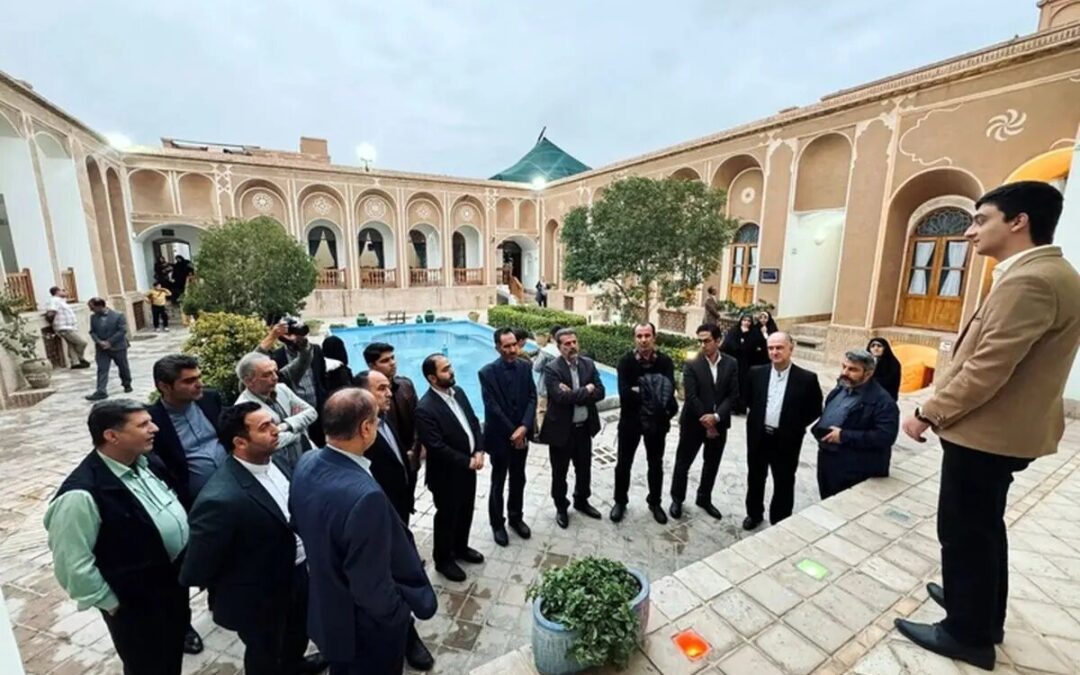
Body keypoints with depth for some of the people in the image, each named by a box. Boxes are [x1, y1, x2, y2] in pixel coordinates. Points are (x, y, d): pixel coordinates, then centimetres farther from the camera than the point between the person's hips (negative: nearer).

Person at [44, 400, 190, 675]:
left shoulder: (146, 461, -5)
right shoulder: (82, 494, -29)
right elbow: (73, 564, -21)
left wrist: (187, 556, 9)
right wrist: (110, 604, -12)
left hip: (174, 575, 7)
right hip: (136, 602, -6)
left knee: (174, 651, 28)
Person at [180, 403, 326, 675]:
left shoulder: (275, 460, -11)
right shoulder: (221, 499, -37)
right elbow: (198, 567, -25)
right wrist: (229, 589, -8)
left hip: (297, 569, 7)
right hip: (259, 595, -7)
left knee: (299, 629, 35)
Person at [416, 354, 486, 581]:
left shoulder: (458, 391, -2)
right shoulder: (425, 409, -26)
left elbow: (474, 422, 4)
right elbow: (437, 448, -26)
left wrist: (479, 451, -9)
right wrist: (468, 461, -19)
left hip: (468, 467, 7)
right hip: (446, 474, -7)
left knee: (466, 511, 24)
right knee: (447, 517, 14)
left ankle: (460, 547, 48)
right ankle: (443, 560, 38)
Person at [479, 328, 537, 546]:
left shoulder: (525, 367, -2)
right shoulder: (487, 372, -16)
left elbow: (532, 398, -4)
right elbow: (493, 408, -18)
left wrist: (524, 427, -16)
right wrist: (512, 433, -16)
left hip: (521, 434, 4)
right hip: (500, 436, -4)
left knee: (518, 480, 19)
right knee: (498, 483, 12)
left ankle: (516, 517, 39)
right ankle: (497, 524, 31)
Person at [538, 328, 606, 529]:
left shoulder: (588, 363, 0)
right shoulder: (551, 369, -16)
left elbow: (600, 392, -8)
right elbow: (561, 397, -27)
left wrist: (574, 395, -20)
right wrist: (586, 390, -17)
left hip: (584, 427, 5)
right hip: (561, 429, -4)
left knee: (584, 468, 21)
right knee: (559, 472, 13)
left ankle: (581, 501, 45)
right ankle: (561, 507, 35)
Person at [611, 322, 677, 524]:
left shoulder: (665, 361, -6)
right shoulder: (626, 361, -11)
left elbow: (669, 390, -21)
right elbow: (624, 393, -22)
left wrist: (639, 391, -26)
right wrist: (651, 395, -20)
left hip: (656, 420, 2)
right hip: (630, 419, -1)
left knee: (656, 463, 17)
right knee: (624, 463, 11)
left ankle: (655, 502, 38)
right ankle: (620, 501, 32)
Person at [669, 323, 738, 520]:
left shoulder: (731, 364, -1)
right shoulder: (692, 366, -11)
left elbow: (733, 395, -5)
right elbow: (691, 397, -14)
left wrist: (716, 417, -17)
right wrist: (706, 422, -15)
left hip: (718, 423, 3)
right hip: (694, 423, -3)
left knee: (712, 464, 17)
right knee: (683, 463, 7)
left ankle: (704, 499, 36)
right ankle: (677, 499, 26)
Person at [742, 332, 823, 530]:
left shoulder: (807, 378, -11)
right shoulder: (756, 373, -4)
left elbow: (815, 410, -1)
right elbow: (748, 399, 12)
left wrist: (796, 426, -5)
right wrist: (759, 415, 6)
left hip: (786, 440, -2)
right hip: (758, 436, 2)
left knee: (783, 484, 13)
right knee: (755, 479, 18)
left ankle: (780, 522, 32)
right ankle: (754, 513, 39)